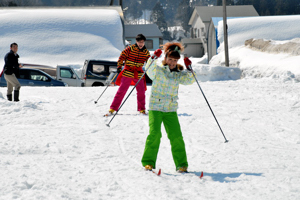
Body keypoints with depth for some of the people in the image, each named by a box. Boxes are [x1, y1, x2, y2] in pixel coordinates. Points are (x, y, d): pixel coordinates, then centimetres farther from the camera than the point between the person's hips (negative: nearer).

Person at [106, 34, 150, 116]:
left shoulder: (146, 52, 3)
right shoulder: (130, 49, -8)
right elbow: (122, 57, -3)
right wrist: (119, 67, -8)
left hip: (139, 74, 3)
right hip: (127, 72, -3)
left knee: (141, 92, 4)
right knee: (121, 91, -5)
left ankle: (141, 109, 21)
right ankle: (112, 109, -2)